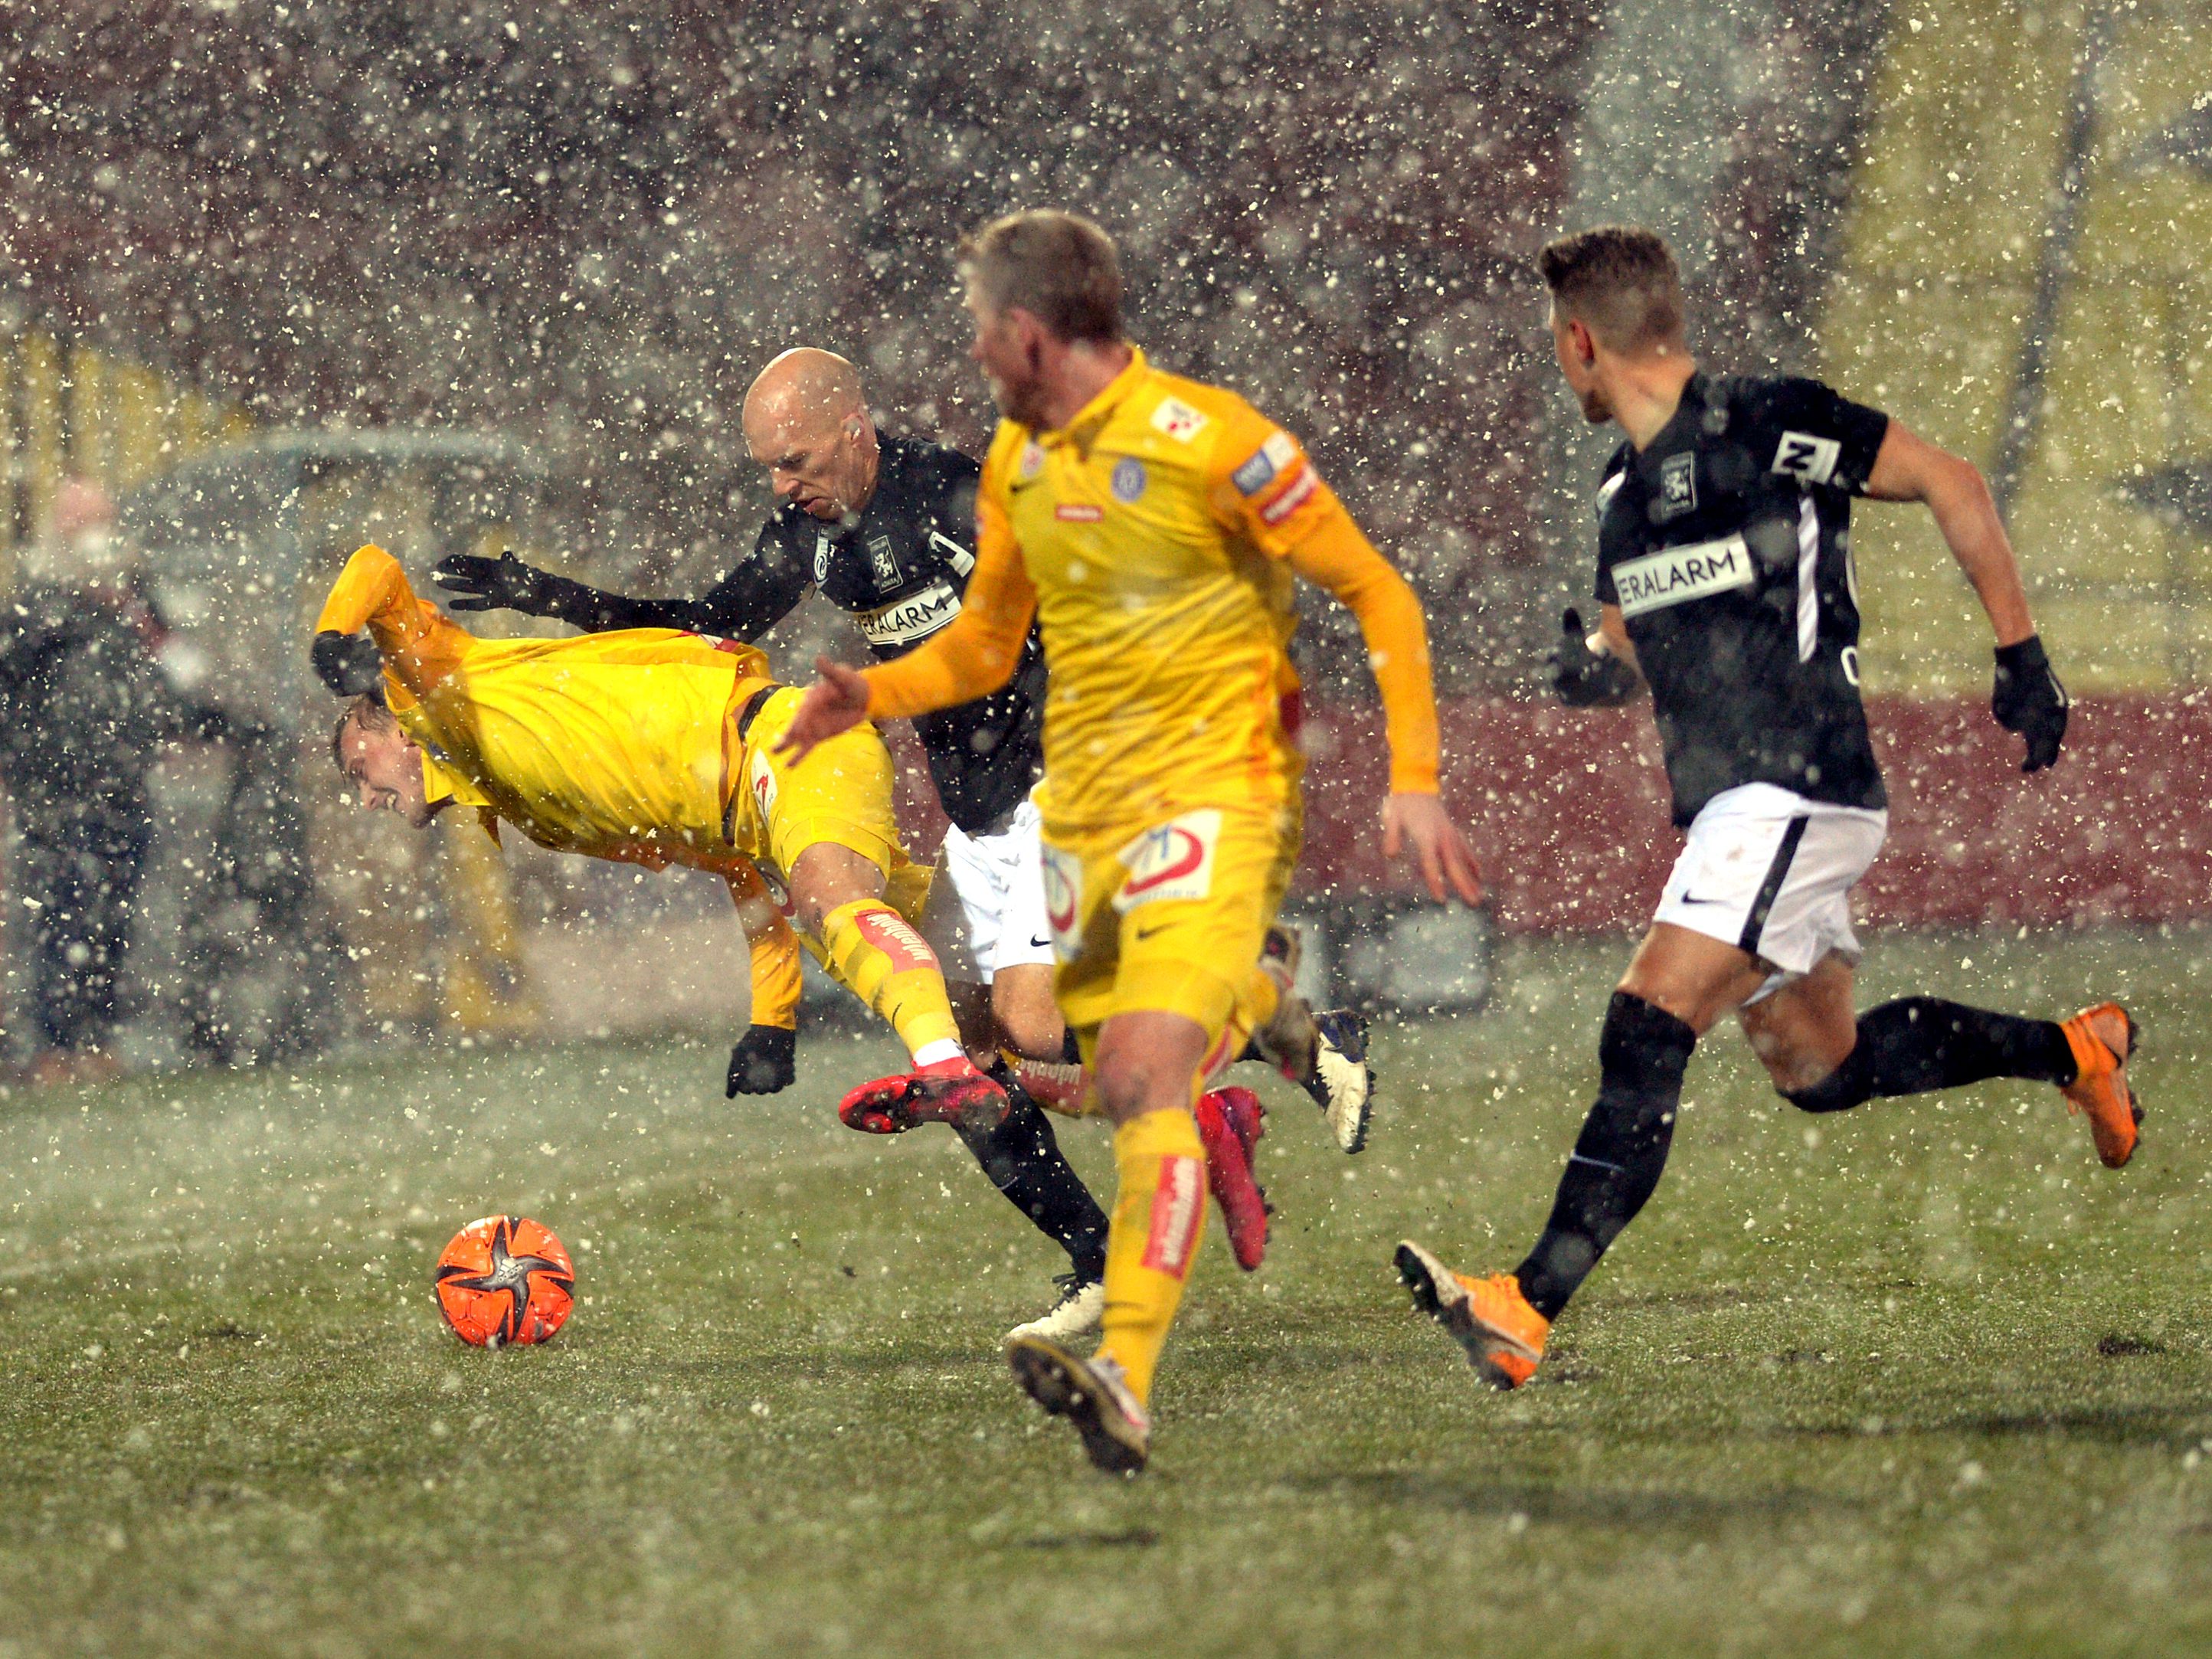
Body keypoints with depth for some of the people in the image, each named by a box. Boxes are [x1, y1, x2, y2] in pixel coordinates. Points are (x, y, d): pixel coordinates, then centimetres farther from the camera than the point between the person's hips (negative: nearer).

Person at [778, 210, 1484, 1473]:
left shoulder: (1208, 439, -12)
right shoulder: (1017, 464, 11)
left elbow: (1379, 596, -7)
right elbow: (985, 646, 22)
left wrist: (1414, 780, -14)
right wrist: (873, 696, 1)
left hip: (1212, 788, -8)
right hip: (1084, 799, 9)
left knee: (1153, 1072, -22)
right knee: (1121, 1085, 6)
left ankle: (1129, 1382, -33)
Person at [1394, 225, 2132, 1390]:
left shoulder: (1766, 426, -9)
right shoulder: (1627, 494, 16)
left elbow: (1951, 485, -5)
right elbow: (1636, 638, 29)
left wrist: (2020, 655, -7)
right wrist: (1595, 664, 3)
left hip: (1797, 791, -10)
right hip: (1726, 810, 10)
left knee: (1647, 1027, -19)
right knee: (1819, 1068, 14)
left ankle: (1528, 1312, -26)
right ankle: (2075, 1051, 34)